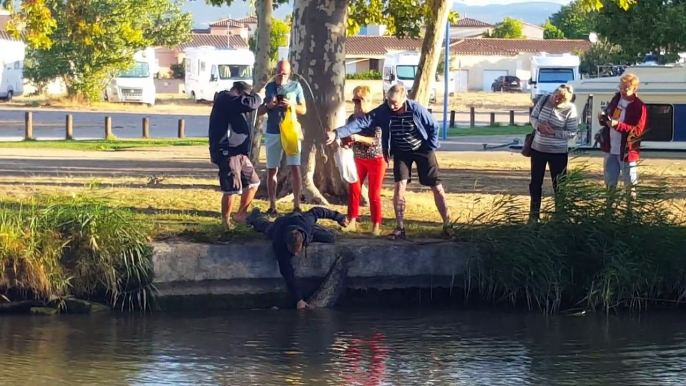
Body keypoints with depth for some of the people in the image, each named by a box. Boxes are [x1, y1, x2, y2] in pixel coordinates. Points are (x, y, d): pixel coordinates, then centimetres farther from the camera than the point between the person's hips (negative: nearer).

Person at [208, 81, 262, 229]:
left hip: (238, 152, 11)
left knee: (253, 182, 16)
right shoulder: (226, 99, -13)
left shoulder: (231, 103, 22)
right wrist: (258, 96, -5)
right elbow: (250, 103, -20)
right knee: (232, 189, -9)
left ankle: (240, 215, 26)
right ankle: (225, 222, 2)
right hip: (228, 152, -11)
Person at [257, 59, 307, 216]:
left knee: (295, 168, -8)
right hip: (272, 133, 1)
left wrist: (292, 105, -14)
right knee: (272, 170, 3)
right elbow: (258, 112, 8)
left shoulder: (295, 86, 3)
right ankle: (272, 206, 8)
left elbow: (303, 110, 5)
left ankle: (297, 205, -4)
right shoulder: (269, 87, 5)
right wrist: (268, 105, -13)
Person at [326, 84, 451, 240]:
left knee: (437, 187, 0)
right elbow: (361, 123, -28)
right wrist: (337, 133, -38)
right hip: (401, 152, 2)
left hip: (422, 149, -2)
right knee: (400, 186, -12)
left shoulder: (417, 109, -25)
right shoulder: (382, 112, -21)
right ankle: (400, 228, -4)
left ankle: (447, 225, 11)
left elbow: (434, 126, -11)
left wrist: (431, 148, -10)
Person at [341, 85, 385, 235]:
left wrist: (359, 138, -37)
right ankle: (352, 222, 5)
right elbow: (347, 138, 8)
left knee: (374, 194, -1)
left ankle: (376, 226, 5)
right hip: (358, 159, 5)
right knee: (354, 190, -1)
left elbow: (377, 140, -23)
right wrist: (346, 140, -16)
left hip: (376, 160, -5)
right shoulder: (352, 118, -1)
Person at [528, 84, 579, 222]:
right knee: (535, 183, 13)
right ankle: (534, 214, 27)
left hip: (559, 152, -4)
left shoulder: (570, 109, -16)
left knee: (559, 185, 5)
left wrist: (554, 133, -25)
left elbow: (572, 132, -15)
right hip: (538, 149, 4)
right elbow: (532, 116, 6)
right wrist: (538, 125, -16)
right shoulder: (544, 100, -6)